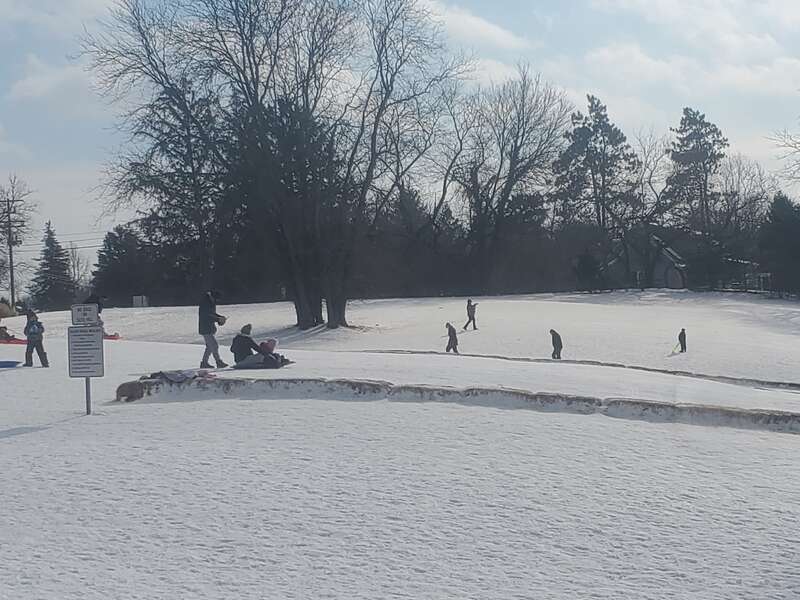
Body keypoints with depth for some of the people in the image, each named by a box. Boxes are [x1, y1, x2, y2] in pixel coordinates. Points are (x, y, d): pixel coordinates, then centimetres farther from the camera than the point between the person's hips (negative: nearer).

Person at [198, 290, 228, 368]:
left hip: (210, 328, 10)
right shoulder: (204, 303, -20)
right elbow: (206, 316, -24)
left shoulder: (211, 302, 9)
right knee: (214, 345, -8)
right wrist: (218, 319, -24)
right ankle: (219, 363, -3)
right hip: (205, 329, -10)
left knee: (210, 346, 14)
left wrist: (220, 317, 2)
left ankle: (204, 363, 20)